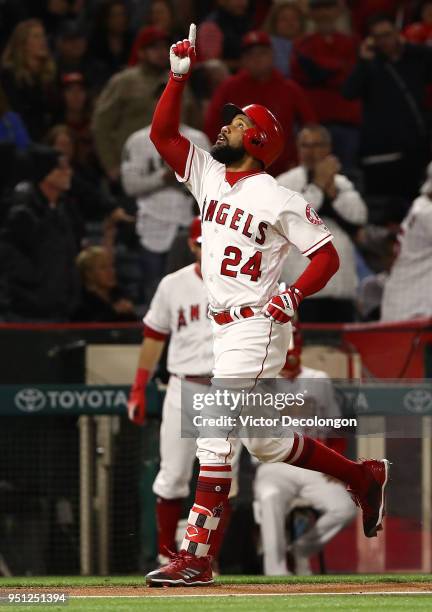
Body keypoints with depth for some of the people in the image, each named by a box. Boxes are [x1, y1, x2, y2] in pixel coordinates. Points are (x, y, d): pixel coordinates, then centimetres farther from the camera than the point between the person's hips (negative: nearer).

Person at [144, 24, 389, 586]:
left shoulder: (278, 199, -10)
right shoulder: (208, 177, 10)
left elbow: (327, 256, -9)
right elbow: (162, 132, 7)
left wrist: (294, 295, -24)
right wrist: (180, 75, -2)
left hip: (258, 326, -8)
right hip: (224, 329, 8)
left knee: (214, 434, -13)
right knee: (264, 442, 14)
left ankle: (196, 556, -13)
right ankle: (364, 477, 30)